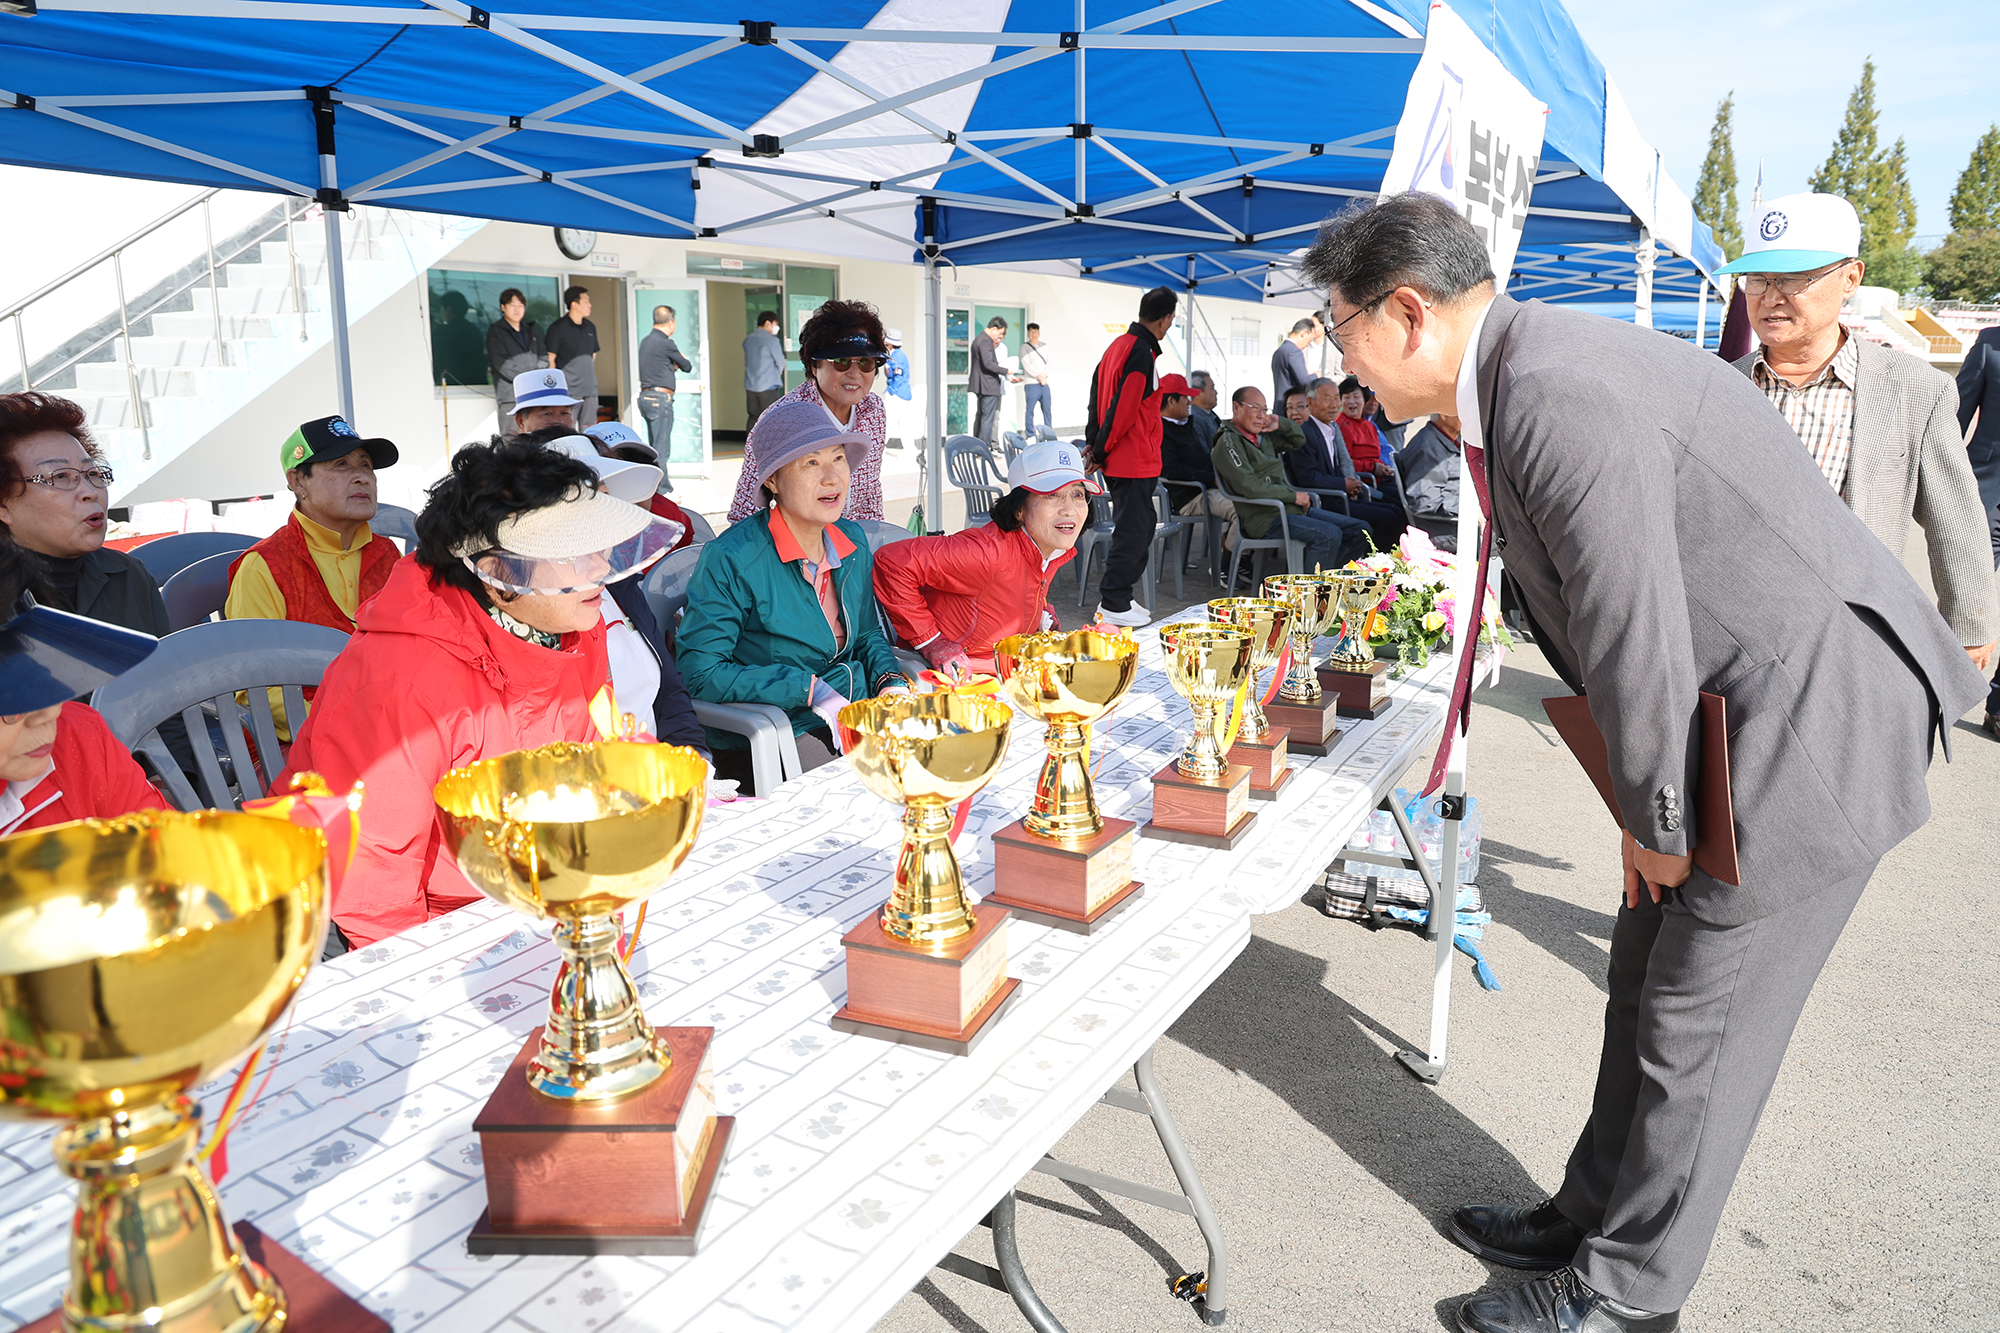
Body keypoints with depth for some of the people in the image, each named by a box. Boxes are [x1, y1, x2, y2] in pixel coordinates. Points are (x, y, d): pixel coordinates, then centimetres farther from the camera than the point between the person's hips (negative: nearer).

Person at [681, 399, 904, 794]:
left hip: (855, 718, 7)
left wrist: (890, 682, -2)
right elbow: (701, 672, -16)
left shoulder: (853, 540, 7)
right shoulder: (731, 558, -15)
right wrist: (811, 690, -19)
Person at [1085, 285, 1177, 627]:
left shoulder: (1118, 345, 13)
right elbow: (1123, 409, -20)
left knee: (1141, 525, 16)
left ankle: (1118, 599, 22)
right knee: (1133, 532, -3)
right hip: (1135, 461, -10)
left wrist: (1094, 442, 11)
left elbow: (1098, 392, 15)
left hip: (1118, 460, 10)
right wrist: (1100, 450, -10)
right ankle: (1112, 606, 3)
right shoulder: (1142, 353, -17)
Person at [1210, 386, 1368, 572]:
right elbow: (1249, 487, -17)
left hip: (1291, 507, 9)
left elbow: (1299, 441, 32)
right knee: (1329, 534, -30)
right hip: (1265, 517, -9)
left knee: (1360, 530, 3)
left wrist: (1281, 424, 11)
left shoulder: (1262, 436, 18)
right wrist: (1293, 495, -12)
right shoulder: (1229, 441, -7)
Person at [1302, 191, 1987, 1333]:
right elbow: (1594, 621, 11)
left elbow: (1633, 634, -25)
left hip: (1817, 722, -9)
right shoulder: (1524, 373, 6)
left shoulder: (1562, 395, -27)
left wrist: (1655, 820, -11)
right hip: (1730, 718, 9)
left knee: (1696, 1023, 3)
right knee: (1647, 988, 18)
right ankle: (1593, 1217, 36)